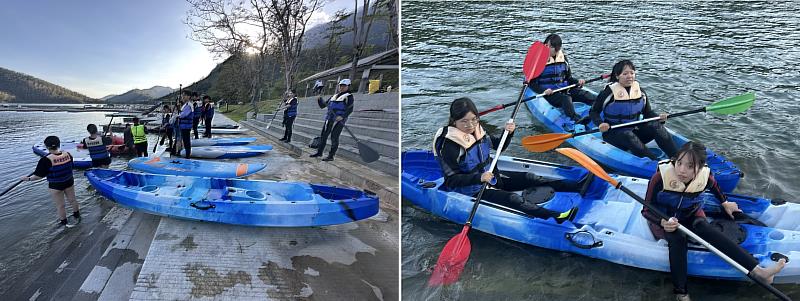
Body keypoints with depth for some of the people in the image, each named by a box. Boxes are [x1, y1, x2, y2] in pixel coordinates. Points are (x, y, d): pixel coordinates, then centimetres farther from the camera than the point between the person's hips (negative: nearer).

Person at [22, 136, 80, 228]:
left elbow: (40, 175, -16)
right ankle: (77, 216, 39)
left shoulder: (46, 160, -24)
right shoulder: (67, 154, -10)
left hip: (55, 186, -5)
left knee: (60, 205, 11)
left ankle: (63, 222, 26)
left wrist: (28, 178, -1)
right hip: (69, 182, 5)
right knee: (72, 200, 21)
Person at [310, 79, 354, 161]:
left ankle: (331, 156, 0)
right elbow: (324, 105, 26)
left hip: (339, 119, -6)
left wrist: (343, 116, -26)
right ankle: (319, 152, 21)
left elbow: (350, 109, -11)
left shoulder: (349, 96, 1)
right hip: (329, 119, 6)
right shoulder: (334, 96, 21)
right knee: (323, 135, 9)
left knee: (334, 137, -6)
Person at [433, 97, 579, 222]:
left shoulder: (477, 131, -1)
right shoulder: (450, 146, -24)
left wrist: (509, 133, -7)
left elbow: (500, 146, 13)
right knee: (512, 199, -24)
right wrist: (479, 178, -35)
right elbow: (451, 180, -25)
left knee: (529, 178, 0)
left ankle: (577, 186, 5)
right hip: (472, 190, -7)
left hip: (490, 176, 7)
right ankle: (555, 217, -32)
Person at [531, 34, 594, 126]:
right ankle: (576, 119, -55)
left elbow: (568, 78, 19)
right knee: (565, 98, -33)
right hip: (549, 93, -6)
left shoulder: (563, 58, 11)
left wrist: (577, 81, -2)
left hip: (564, 89, 6)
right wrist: (543, 91, -24)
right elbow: (532, 83, -7)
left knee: (584, 94, -17)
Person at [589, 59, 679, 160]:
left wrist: (658, 117, -7)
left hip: (634, 130, 5)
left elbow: (647, 112, 15)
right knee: (629, 136, -36)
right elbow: (593, 111, -6)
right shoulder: (609, 92, -9)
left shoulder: (640, 91, 6)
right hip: (613, 134, -5)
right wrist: (600, 123, -25)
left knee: (656, 126, -21)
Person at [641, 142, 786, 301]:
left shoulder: (705, 176, -17)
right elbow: (647, 210, -24)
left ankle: (758, 271, -35)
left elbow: (713, 186, 13)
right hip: (662, 218, -3)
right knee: (677, 239, -34)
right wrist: (662, 222, -41)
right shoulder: (661, 177, -31)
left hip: (690, 215, 3)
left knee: (702, 227, -30)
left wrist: (725, 203, 23)